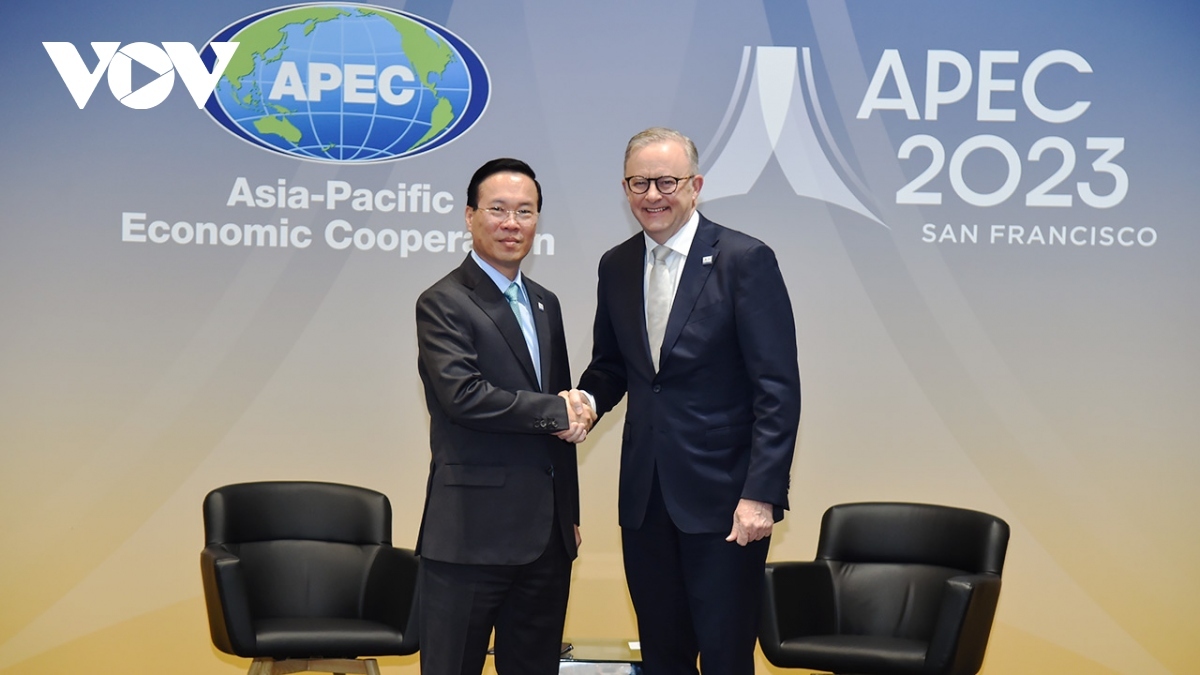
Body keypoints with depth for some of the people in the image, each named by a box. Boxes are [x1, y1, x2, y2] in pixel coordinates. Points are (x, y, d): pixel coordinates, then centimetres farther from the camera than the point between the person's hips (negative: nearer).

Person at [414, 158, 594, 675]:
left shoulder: (545, 304, 16)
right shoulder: (443, 304, -7)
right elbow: (463, 395, -21)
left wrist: (570, 512, 17)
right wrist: (555, 412, -11)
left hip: (547, 533, 7)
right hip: (472, 532, -7)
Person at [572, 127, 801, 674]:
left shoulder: (745, 260, -8)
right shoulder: (616, 267, 9)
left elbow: (778, 390, -11)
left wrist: (760, 494, -17)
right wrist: (588, 398, -4)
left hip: (722, 496, -5)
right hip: (645, 495, 5)